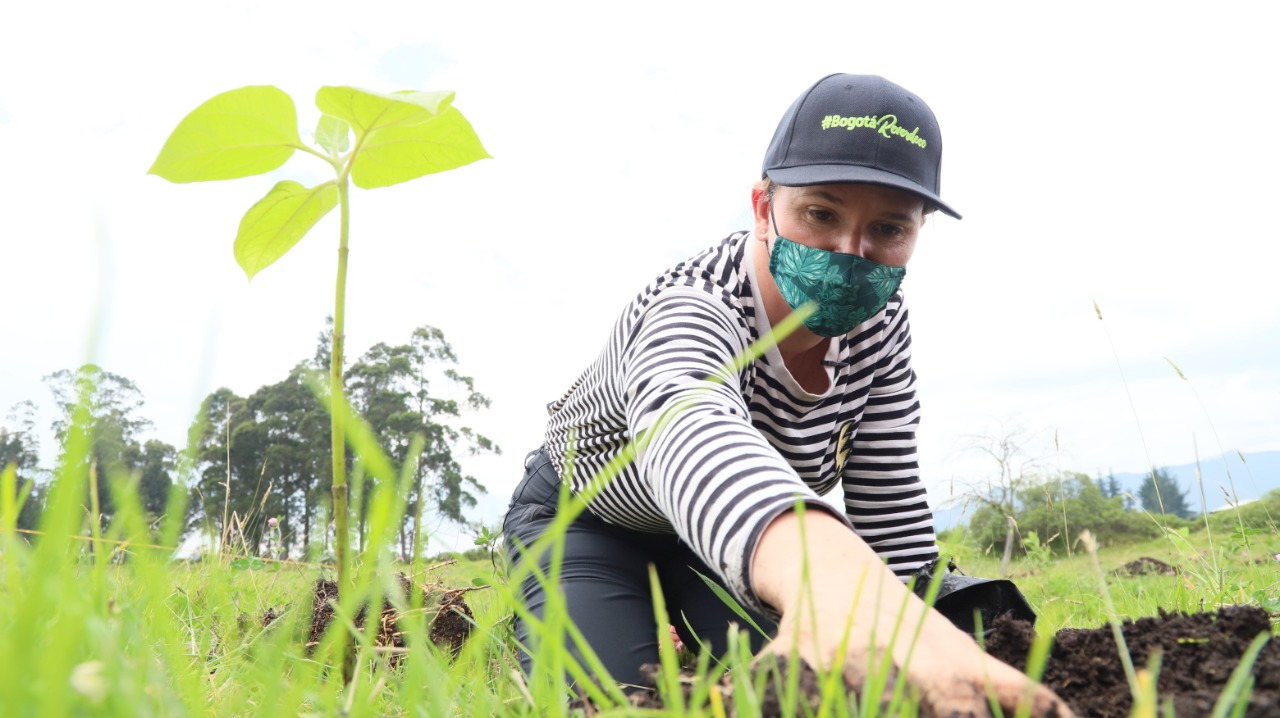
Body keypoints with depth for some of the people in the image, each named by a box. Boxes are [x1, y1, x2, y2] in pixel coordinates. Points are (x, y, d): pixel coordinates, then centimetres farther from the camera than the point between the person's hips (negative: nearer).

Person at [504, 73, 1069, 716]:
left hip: (724, 531, 5)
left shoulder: (878, 325, -18)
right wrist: (829, 572, -84)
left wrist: (922, 645, -22)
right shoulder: (688, 309, -39)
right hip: (585, 525, -5)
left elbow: (888, 500, -12)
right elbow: (692, 433, -64)